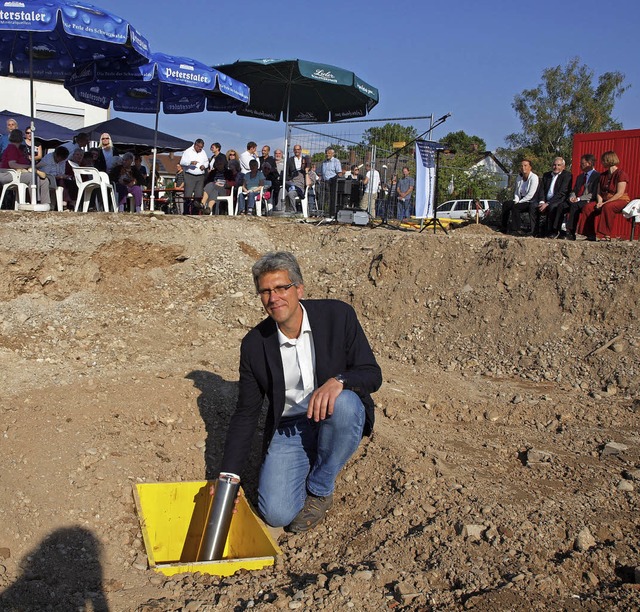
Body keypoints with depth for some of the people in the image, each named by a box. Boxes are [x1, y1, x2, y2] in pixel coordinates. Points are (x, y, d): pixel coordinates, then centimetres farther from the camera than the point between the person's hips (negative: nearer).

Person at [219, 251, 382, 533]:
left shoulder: (338, 315, -12)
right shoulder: (254, 344, -7)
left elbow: (372, 374, -10)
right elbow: (245, 414, -1)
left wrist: (338, 381, -33)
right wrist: (229, 476, -9)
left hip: (334, 419, 0)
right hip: (287, 430, 1)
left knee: (344, 404, -35)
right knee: (276, 513, -18)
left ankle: (319, 489, -8)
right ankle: (310, 464, 16)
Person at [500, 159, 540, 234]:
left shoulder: (534, 177, -12)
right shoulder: (519, 177, 10)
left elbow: (530, 195, -19)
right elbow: (516, 192, 17)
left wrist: (519, 202, -18)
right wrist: (515, 200, -3)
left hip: (531, 202, -7)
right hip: (521, 201, 8)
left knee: (515, 207, -30)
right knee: (505, 204, -14)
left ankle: (515, 230, -21)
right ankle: (504, 229, -15)